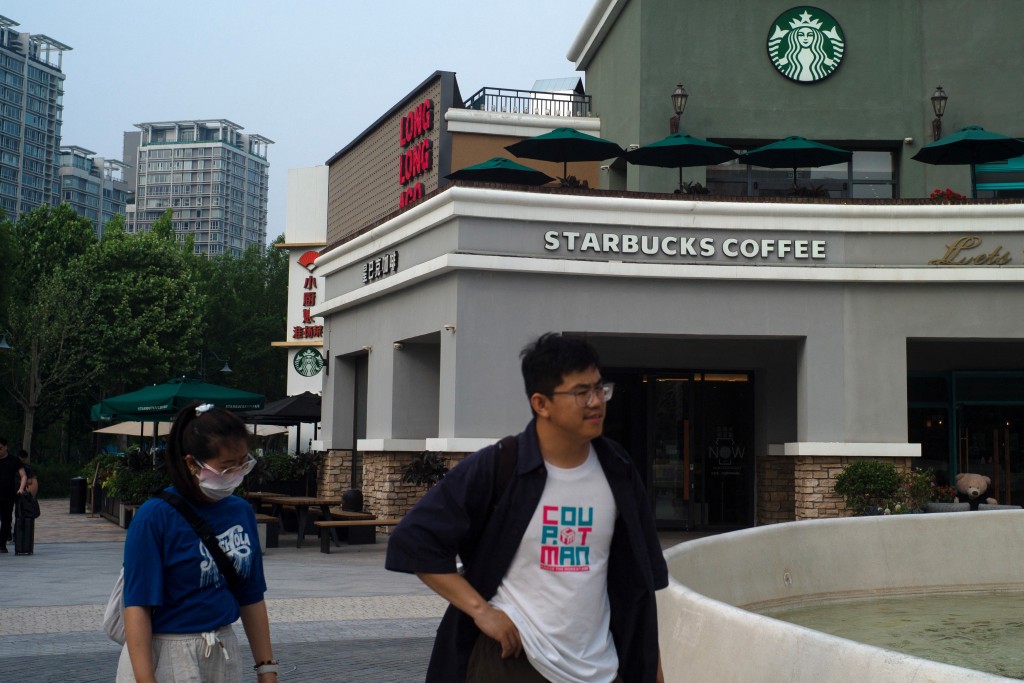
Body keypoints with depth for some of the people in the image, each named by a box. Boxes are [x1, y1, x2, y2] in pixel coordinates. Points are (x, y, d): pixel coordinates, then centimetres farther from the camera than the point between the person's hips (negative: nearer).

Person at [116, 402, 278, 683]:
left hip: (224, 654, 5)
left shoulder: (241, 512, 1)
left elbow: (251, 598, 7)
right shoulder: (155, 516, -15)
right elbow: (138, 607, -16)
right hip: (165, 658, -5)